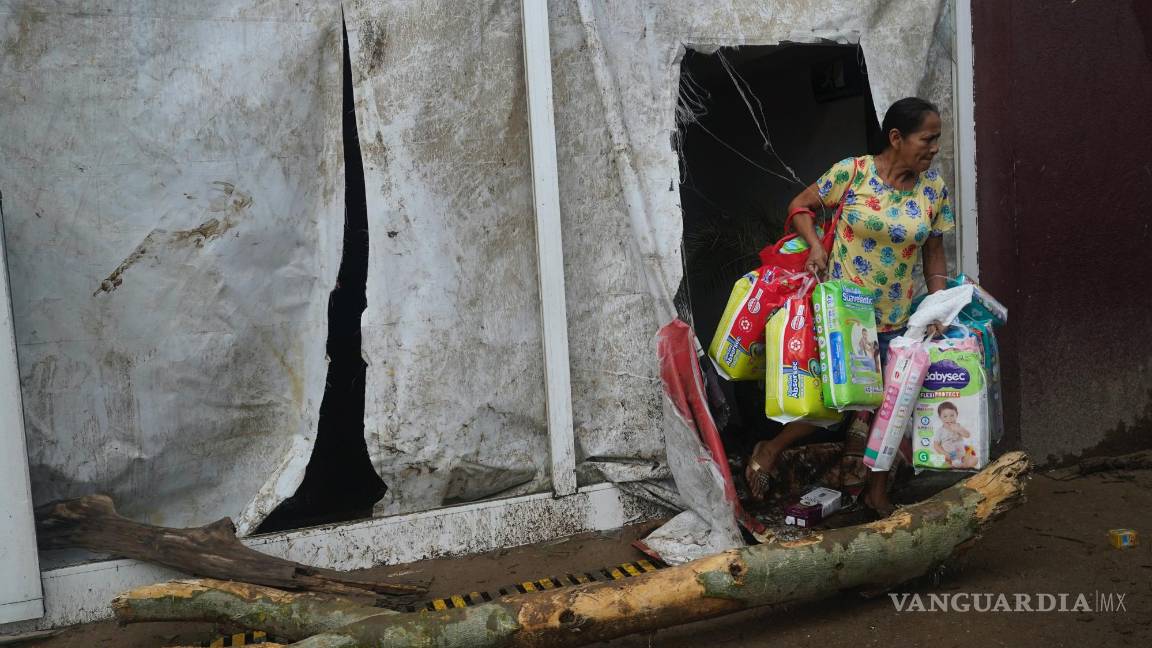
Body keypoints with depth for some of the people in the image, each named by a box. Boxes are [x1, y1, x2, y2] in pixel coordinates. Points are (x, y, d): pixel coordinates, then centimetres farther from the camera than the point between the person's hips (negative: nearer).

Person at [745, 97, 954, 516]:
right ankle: (770, 450, 22)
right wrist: (815, 246, -18)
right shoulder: (852, 172, -12)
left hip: (898, 320, 5)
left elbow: (934, 252, 7)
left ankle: (878, 490, 32)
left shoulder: (933, 188, 0)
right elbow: (800, 206, -1)